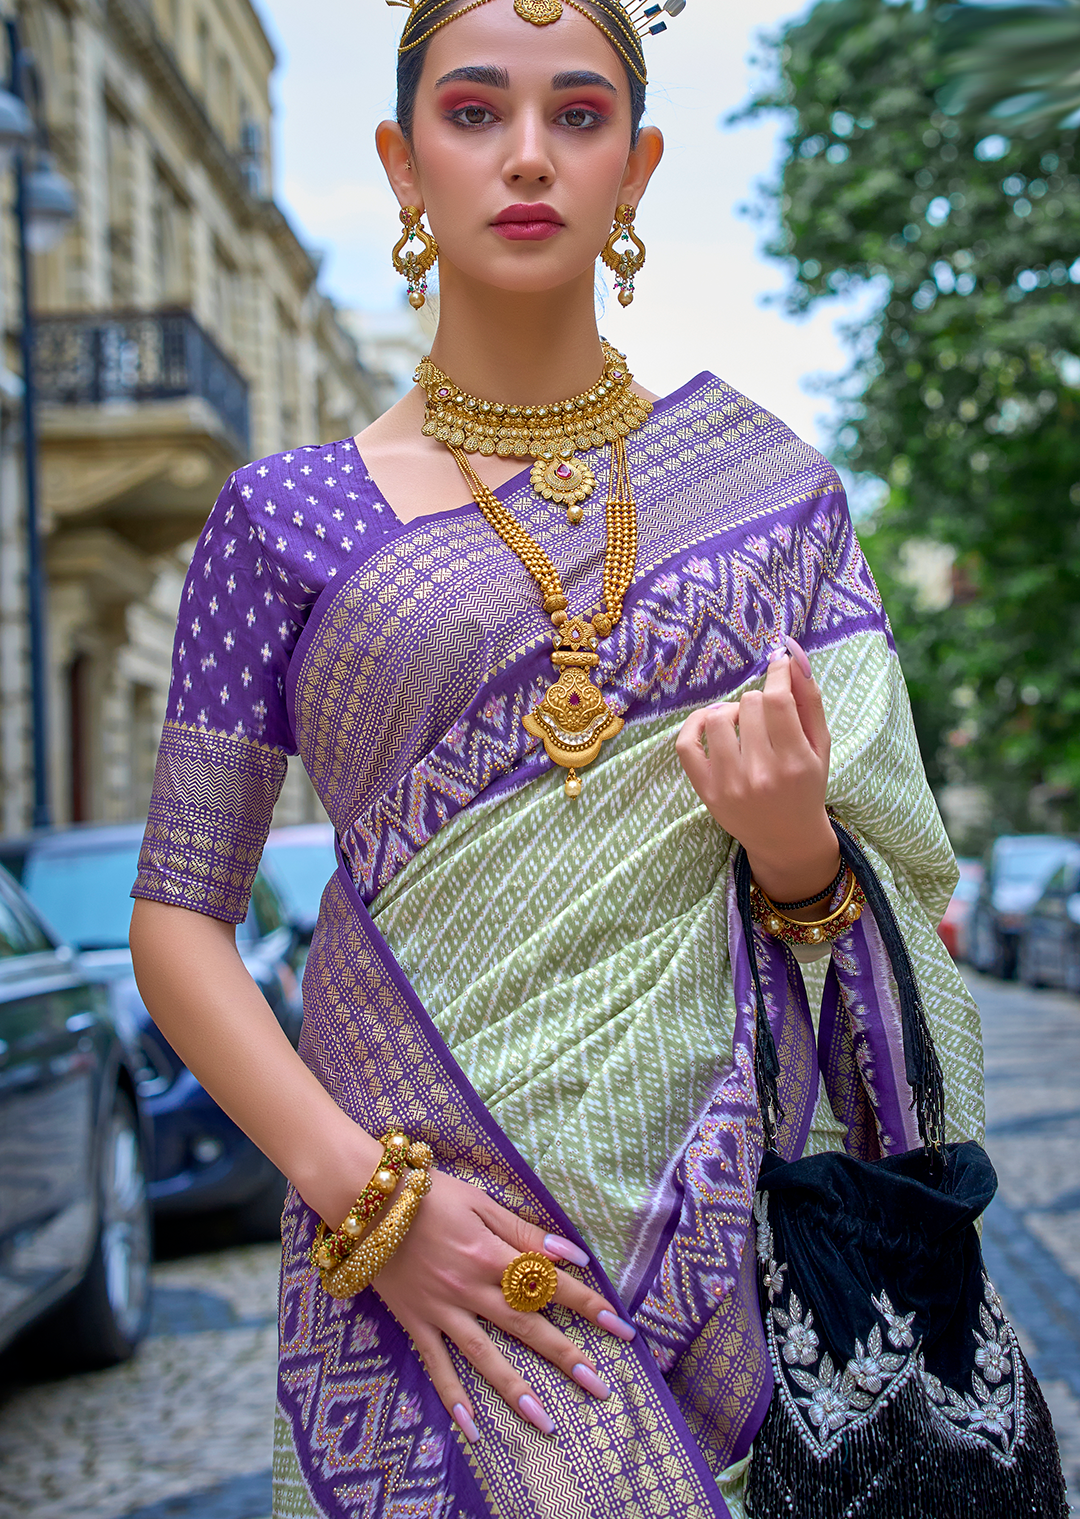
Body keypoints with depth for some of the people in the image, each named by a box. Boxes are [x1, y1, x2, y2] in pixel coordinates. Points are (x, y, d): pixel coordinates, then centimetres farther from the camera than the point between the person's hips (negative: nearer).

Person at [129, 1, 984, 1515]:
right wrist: (361, 1189, -14)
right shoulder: (289, 519, 0)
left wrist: (797, 844, -15)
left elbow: (908, 916, 7)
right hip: (424, 1233, -1)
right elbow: (178, 919, -1)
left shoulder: (772, 486, 4)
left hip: (734, 1216, 2)